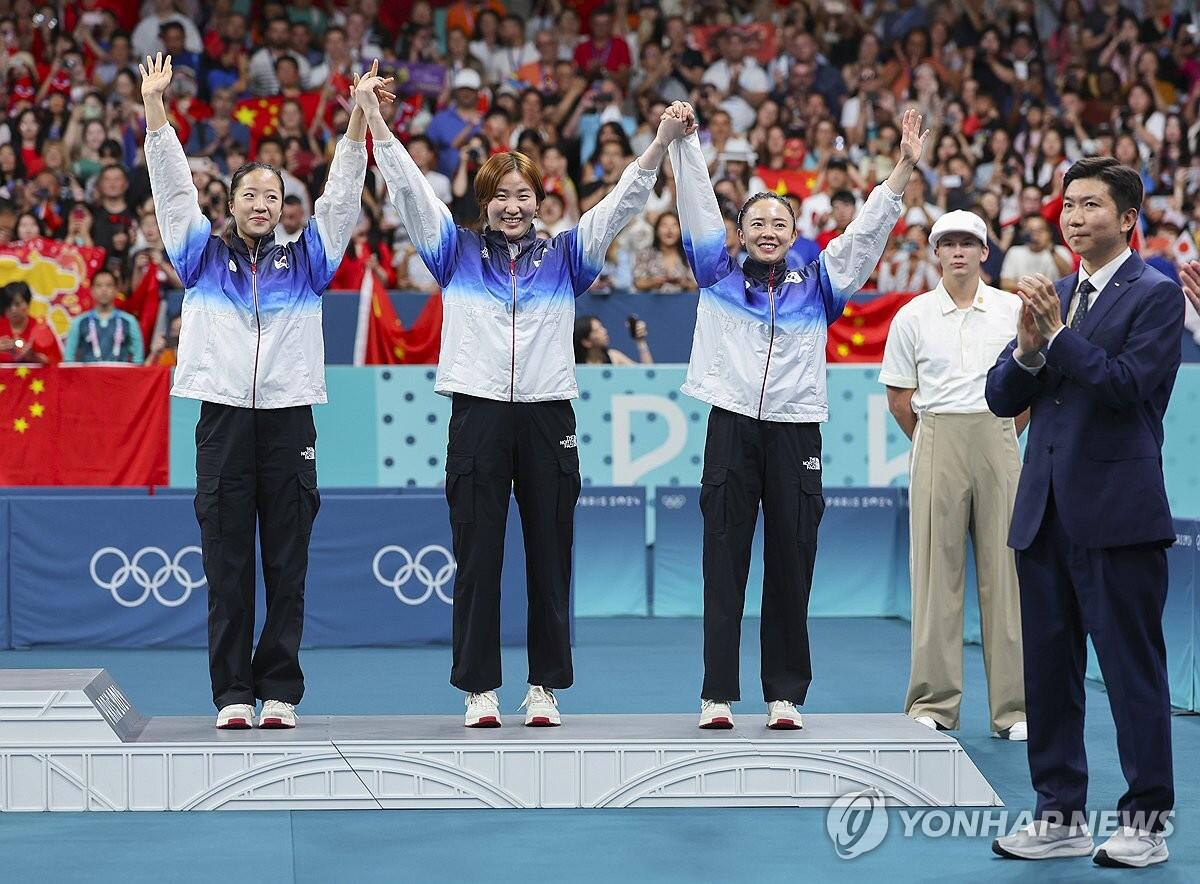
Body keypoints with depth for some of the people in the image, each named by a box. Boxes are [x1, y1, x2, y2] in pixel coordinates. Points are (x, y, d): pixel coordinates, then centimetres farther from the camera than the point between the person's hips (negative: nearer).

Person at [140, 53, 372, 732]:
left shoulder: (305, 260, 12)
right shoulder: (204, 256, 12)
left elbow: (342, 195, 5)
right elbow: (174, 189, 6)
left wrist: (361, 116, -6)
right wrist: (154, 106, -3)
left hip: (290, 419, 0)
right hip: (223, 418, 0)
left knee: (287, 567, 1)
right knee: (227, 566, 1)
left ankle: (280, 692, 6)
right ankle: (233, 693, 5)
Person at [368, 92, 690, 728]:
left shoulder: (564, 256, 12)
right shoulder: (457, 252, 11)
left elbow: (623, 201, 7)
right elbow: (409, 189, 5)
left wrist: (662, 142, -4)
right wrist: (374, 121, -4)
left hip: (548, 417, 1)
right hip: (478, 414, -1)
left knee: (550, 556, 4)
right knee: (477, 556, 1)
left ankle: (545, 687, 11)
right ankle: (480, 688, 6)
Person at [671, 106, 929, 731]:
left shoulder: (816, 286, 13)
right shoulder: (719, 278, 11)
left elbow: (867, 231, 7)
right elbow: (698, 207, 7)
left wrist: (903, 169, -1)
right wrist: (682, 140, 1)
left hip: (796, 434, 1)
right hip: (731, 429, -1)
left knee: (791, 567, 3)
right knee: (724, 566, 0)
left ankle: (785, 693, 9)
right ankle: (717, 695, 1)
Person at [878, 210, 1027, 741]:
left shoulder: (1014, 310, 5)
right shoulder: (912, 316, 4)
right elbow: (899, 396, 9)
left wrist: (1001, 436, 10)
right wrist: (934, 442, 10)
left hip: (998, 443, 0)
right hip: (936, 444, 0)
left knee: (1004, 568, -1)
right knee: (935, 571, -1)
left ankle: (1012, 707, 3)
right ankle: (933, 704, 4)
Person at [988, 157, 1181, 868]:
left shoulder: (1156, 295, -4)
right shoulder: (1055, 296, 15)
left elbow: (1128, 384, -18)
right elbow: (1002, 397, 10)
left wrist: (1058, 333, -16)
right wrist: (1029, 347, -8)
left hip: (1117, 514, -7)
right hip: (1047, 512, 7)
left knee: (1134, 670, -1)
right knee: (1048, 670, 11)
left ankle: (1146, 821, 7)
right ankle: (1061, 815, 19)